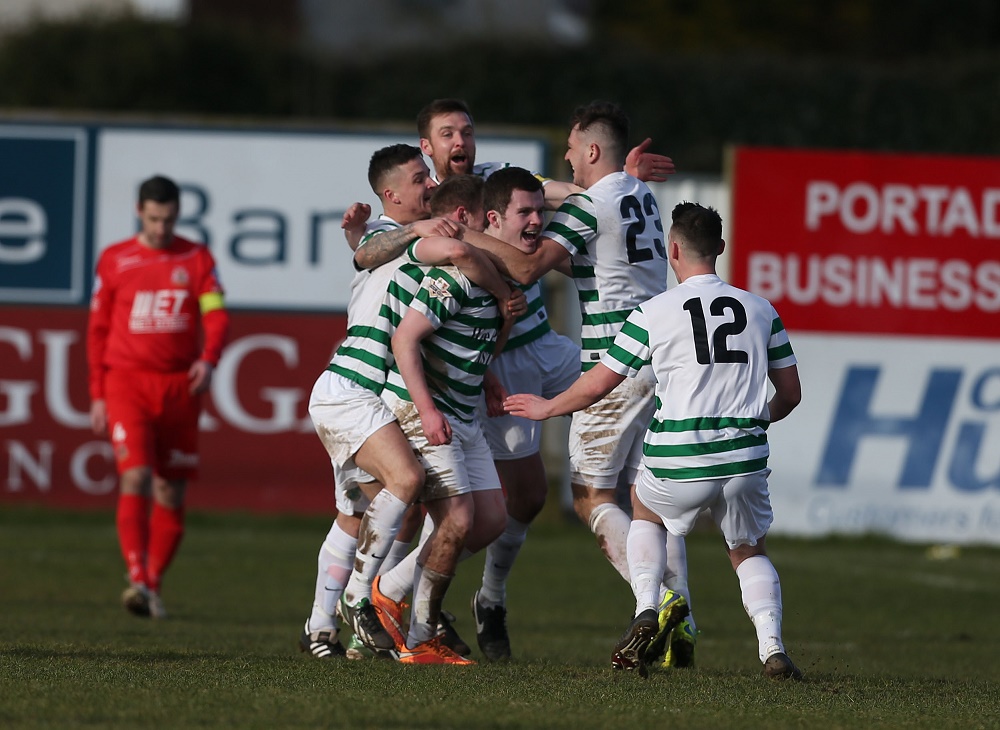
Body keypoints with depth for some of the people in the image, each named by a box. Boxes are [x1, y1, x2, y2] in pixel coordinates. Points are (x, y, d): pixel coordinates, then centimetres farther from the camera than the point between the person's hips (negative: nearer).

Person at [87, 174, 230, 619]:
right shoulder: (114, 261, 6)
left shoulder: (197, 260, 8)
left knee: (171, 494, 4)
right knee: (135, 478, -19)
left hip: (180, 386, 2)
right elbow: (98, 331, 11)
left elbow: (216, 316, -2)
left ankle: (153, 588, 17)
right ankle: (137, 580, -27)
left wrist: (209, 359, -22)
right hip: (127, 382, -2)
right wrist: (97, 395, 7)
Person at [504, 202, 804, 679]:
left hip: (677, 462, -2)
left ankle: (646, 613, 9)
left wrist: (545, 407, 22)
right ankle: (771, 645, -3)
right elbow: (790, 393, 13)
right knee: (750, 553, 22)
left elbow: (596, 385, 3)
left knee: (645, 514, 30)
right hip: (744, 458, 2)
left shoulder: (653, 313, -3)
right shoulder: (761, 309, 6)